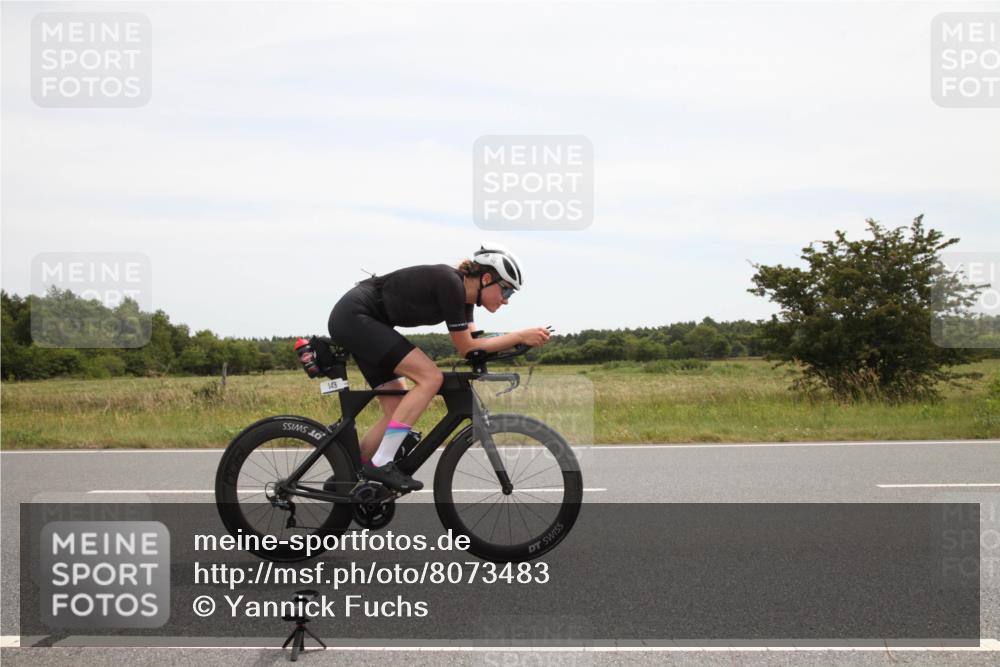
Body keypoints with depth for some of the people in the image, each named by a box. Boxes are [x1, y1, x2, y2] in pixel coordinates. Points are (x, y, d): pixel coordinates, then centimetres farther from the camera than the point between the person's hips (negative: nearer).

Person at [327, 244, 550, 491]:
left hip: (355, 321, 10)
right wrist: (520, 336, -14)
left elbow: (472, 344, 3)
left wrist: (519, 339, -9)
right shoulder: (450, 284, -20)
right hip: (354, 316, -10)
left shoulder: (463, 293, 7)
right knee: (430, 377, -18)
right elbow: (466, 348, -15)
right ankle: (380, 464, -16)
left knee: (397, 413, 5)